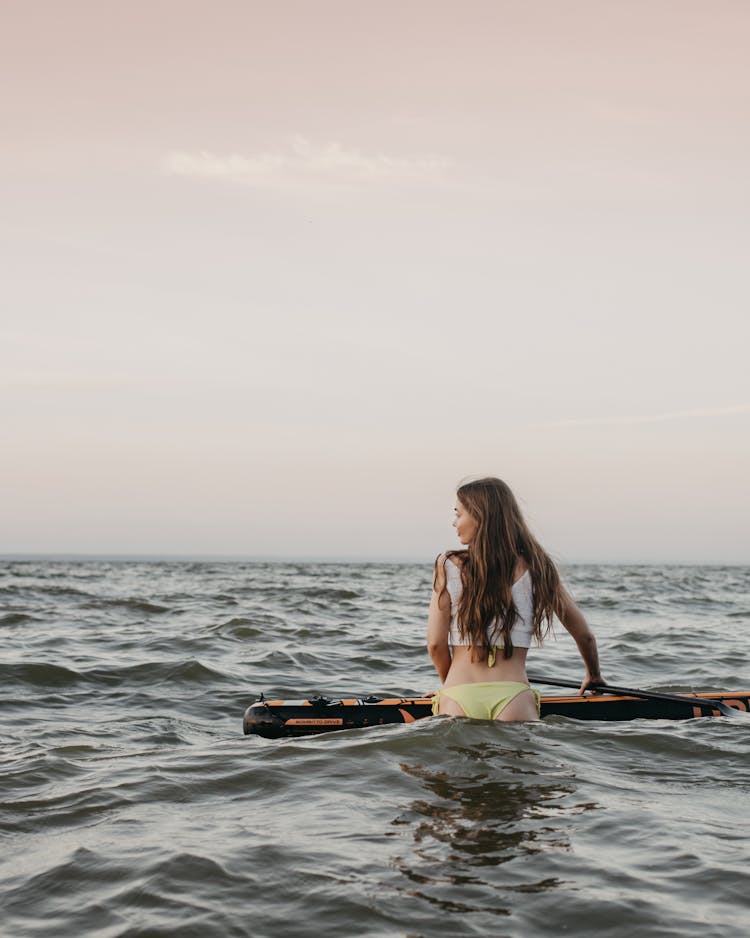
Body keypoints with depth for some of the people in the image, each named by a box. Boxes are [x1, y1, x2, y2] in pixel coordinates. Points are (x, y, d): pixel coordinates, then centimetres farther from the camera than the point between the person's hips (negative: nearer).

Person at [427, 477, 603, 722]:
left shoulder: (448, 566, 7)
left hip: (457, 700, 0)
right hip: (512, 698, 0)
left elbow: (435, 643, 7)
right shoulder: (535, 568, 11)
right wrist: (593, 676, 39)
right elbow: (584, 635, 20)